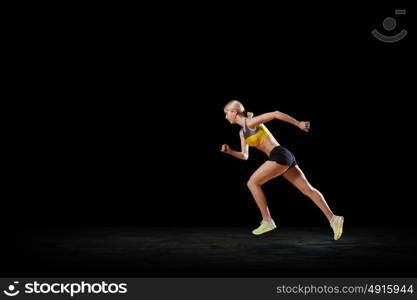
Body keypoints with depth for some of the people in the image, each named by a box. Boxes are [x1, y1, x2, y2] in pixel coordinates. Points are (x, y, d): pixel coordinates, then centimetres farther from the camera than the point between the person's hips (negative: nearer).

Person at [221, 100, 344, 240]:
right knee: (307, 189, 6)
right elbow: (244, 156, 23)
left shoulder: (251, 122, -6)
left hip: (280, 155, -9)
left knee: (252, 183, -6)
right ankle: (333, 219, 5)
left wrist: (298, 124, -14)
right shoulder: (242, 132, 20)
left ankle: (267, 221, -4)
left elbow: (275, 114, -13)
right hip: (284, 158, 9)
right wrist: (230, 151, 6)